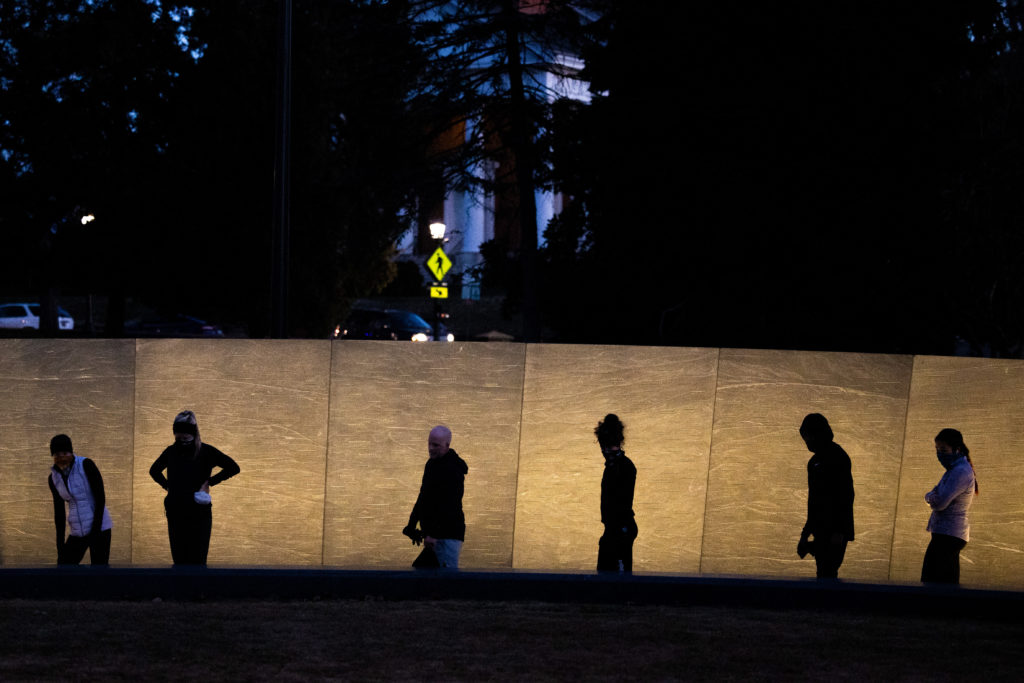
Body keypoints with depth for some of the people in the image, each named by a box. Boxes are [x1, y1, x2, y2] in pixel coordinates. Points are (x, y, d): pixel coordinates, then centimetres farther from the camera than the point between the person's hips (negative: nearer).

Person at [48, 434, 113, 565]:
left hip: (99, 528, -6)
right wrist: (60, 545, 6)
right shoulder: (54, 478, 3)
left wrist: (95, 530, -19)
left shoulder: (86, 465, -13)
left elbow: (101, 498, -15)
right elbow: (59, 511, 8)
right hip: (78, 532, 6)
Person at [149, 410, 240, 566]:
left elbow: (233, 468, -7)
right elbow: (154, 470, 24)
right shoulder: (171, 451, 6)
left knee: (197, 561, -3)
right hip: (175, 513, 3)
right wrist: (167, 485, 8)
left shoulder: (205, 451, -5)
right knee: (179, 560, 7)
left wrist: (209, 482, -9)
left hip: (199, 513, -3)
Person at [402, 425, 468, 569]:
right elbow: (423, 497, 25)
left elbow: (447, 507, -24)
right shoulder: (431, 464, 16)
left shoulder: (452, 470, -16)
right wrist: (411, 526, 24)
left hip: (447, 534, -10)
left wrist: (433, 534, -28)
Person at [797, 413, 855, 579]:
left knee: (826, 574, -14)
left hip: (834, 532, -10)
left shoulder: (837, 458, -12)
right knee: (824, 574, 10)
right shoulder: (815, 460, 17)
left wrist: (839, 532, -22)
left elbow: (846, 496, -18)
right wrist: (806, 533, 21)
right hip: (822, 531, 10)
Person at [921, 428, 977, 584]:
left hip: (948, 535, -10)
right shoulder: (955, 469, 16)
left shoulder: (961, 472, -17)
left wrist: (931, 497, -1)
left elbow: (940, 503, -22)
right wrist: (932, 497, -8)